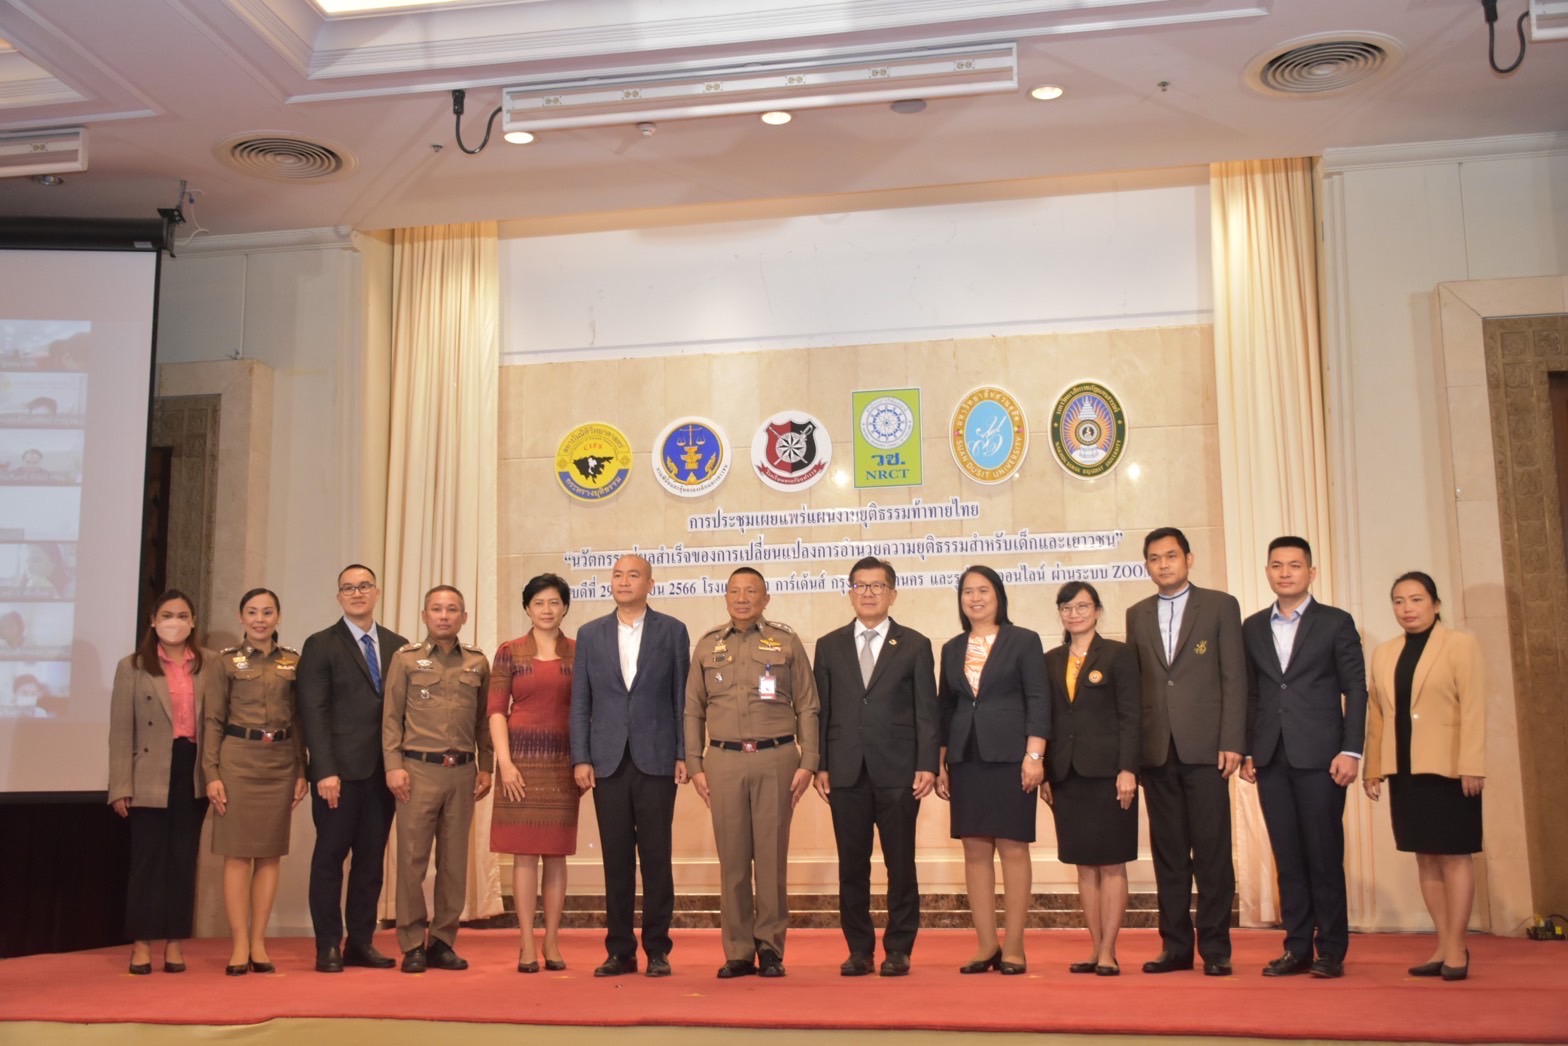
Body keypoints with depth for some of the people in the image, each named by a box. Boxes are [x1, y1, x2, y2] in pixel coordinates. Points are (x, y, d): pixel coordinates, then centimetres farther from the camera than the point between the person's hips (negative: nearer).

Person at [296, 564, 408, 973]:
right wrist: (325, 770, -14)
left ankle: (361, 942, 16)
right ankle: (328, 946, 10)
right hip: (340, 770, -4)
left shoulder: (398, 645, 12)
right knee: (330, 856, 3)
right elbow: (314, 713, -6)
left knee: (372, 858, 8)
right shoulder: (320, 645, 1)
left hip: (383, 770, 4)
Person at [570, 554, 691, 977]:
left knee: (656, 856, 1)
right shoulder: (590, 634, 10)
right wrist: (581, 758, 0)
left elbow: (682, 697, 3)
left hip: (656, 759, -2)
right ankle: (620, 950, 13)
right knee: (616, 859, 5)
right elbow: (580, 701, 8)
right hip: (608, 761, 2)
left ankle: (657, 949, 10)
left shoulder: (672, 631, 5)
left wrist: (683, 755, -4)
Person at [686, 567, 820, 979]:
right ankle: (738, 951, 11)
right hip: (724, 760, 2)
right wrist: (694, 766, 4)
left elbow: (807, 708, 4)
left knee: (772, 857, 1)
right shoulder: (707, 646, 12)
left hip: (776, 759, -1)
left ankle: (770, 948, 11)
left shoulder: (787, 643, 7)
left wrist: (808, 762, -3)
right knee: (732, 859, 3)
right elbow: (693, 711, 12)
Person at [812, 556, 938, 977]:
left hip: (898, 772, -1)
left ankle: (898, 950, 11)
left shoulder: (915, 646, 7)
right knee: (852, 866, 5)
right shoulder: (829, 646, 12)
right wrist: (820, 765, 1)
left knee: (900, 864, 2)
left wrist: (927, 765, -6)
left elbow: (927, 711, 3)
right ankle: (859, 950, 13)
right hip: (846, 772, 2)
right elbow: (821, 709, 9)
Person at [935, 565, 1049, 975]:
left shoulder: (1023, 641, 2)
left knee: (1013, 849, -2)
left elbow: (1039, 700, -4)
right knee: (975, 851, 3)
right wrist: (940, 763, 10)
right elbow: (944, 708, 15)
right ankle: (987, 945, 9)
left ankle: (1014, 948, 3)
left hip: (1009, 757, -4)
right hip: (966, 760, 4)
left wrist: (1033, 756, -12)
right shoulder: (952, 649, 14)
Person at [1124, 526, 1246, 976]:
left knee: (1212, 852, -1)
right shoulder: (1137, 615, 14)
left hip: (1205, 747, -3)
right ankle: (1176, 946, 13)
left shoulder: (1221, 606, 4)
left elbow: (1234, 678, -1)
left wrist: (1231, 743, -9)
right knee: (1168, 853, 7)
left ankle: (1215, 948, 6)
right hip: (1157, 750, 3)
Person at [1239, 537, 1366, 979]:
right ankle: (1298, 947, 12)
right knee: (1287, 859, 6)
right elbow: (1250, 694, 12)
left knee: (1324, 856, 0)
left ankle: (1331, 950, 8)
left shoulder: (1336, 623, 3)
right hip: (1271, 759, 3)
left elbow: (1355, 690, 0)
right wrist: (1247, 751, 7)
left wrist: (1350, 751, -8)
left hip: (1319, 757, -3)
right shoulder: (1252, 628, 12)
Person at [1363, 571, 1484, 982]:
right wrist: (1372, 767, 7)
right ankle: (1443, 945, 15)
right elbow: (1376, 714, 11)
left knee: (1453, 855, 0)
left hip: (1447, 767, -5)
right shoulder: (1384, 654, 12)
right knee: (1425, 857, 8)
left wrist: (1472, 766, -16)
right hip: (1403, 770, 5)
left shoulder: (1460, 644, -2)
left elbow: (1473, 709, -9)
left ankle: (1456, 947, 5)